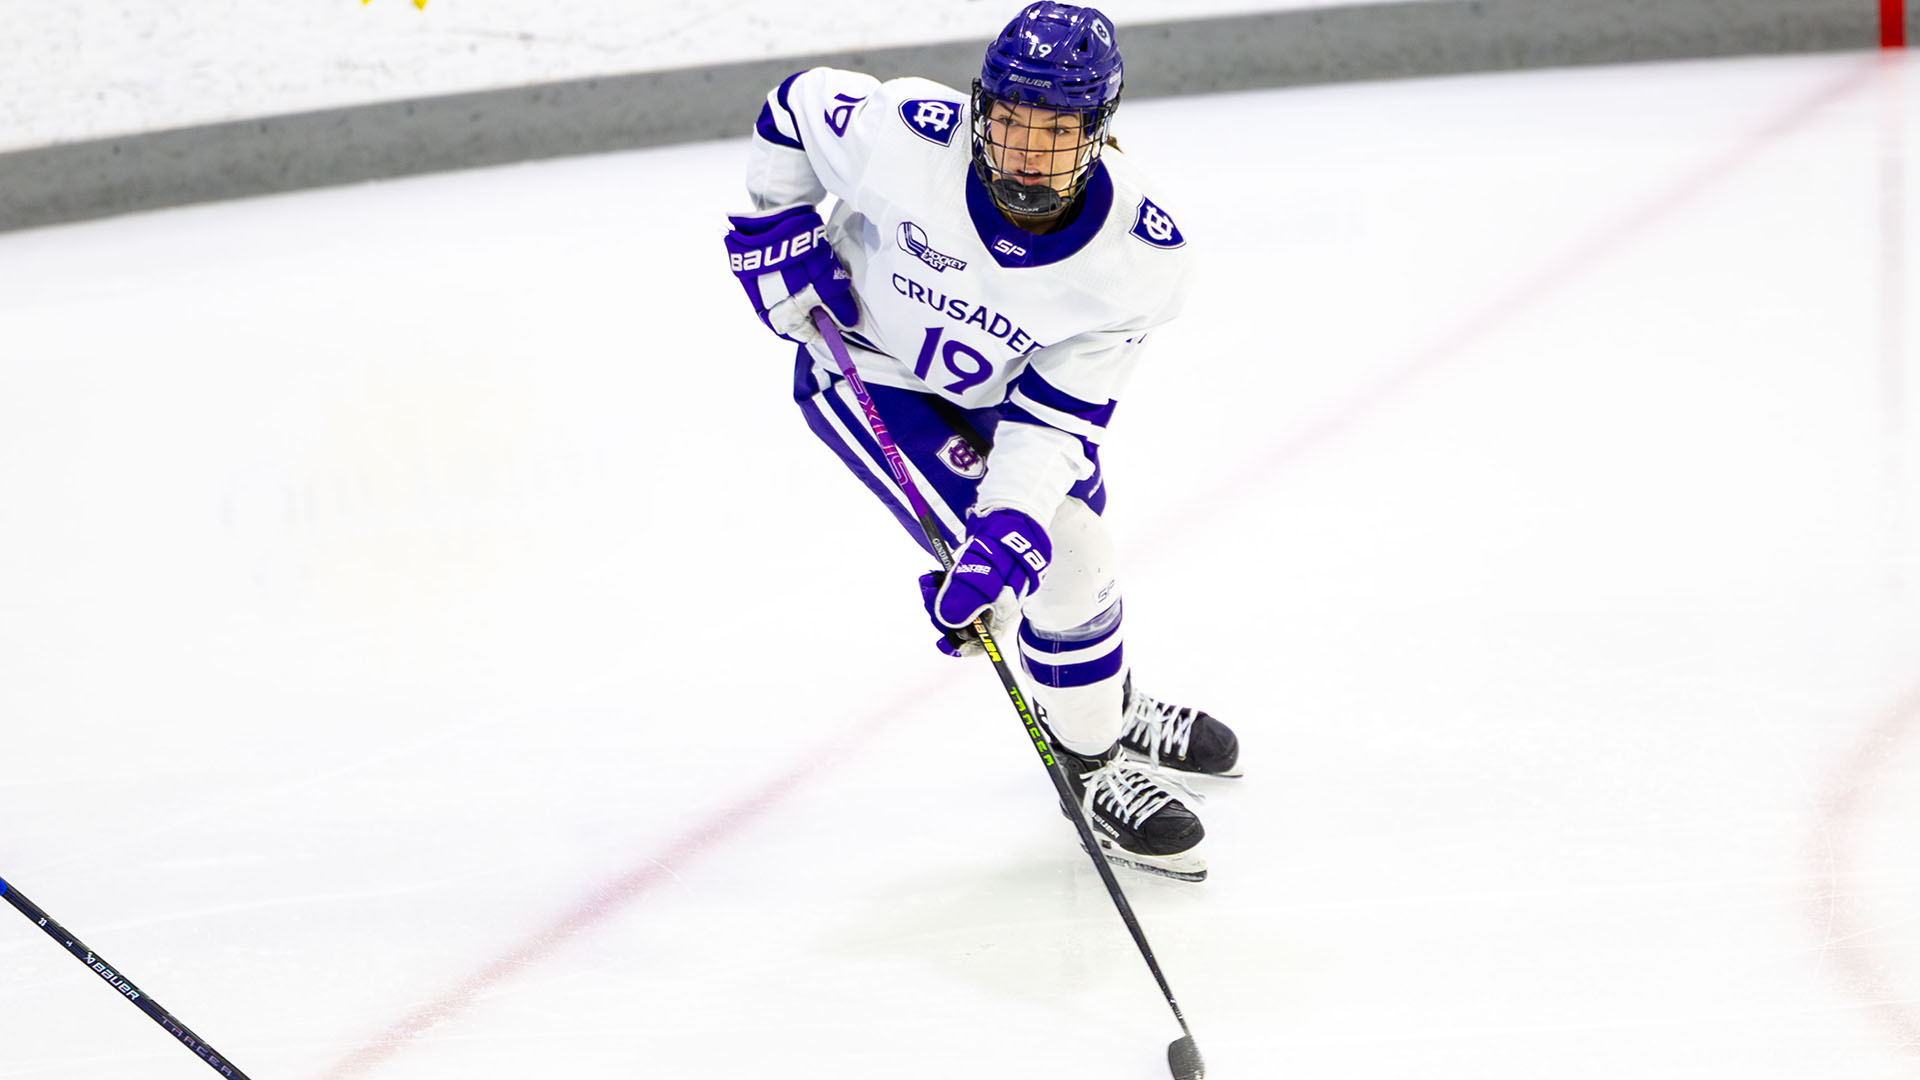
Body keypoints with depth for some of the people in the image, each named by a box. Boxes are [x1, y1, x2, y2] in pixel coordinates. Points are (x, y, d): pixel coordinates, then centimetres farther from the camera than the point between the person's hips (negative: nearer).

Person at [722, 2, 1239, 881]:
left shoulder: (1139, 256, -28)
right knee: (1048, 565, -12)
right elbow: (796, 107, -14)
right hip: (866, 377, -3)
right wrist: (778, 229, -14)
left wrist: (1006, 529, -36)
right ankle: (1095, 768, 10)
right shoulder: (904, 138, -35)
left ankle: (1116, 711, 50)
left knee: (1065, 550, 18)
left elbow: (1057, 414, -26)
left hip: (997, 388, 3)